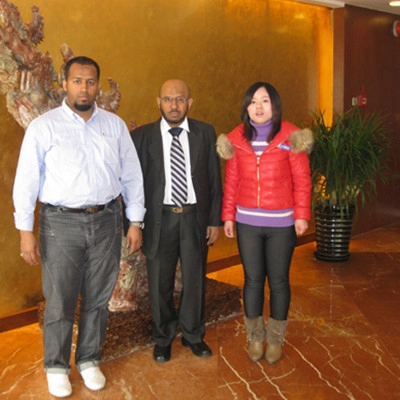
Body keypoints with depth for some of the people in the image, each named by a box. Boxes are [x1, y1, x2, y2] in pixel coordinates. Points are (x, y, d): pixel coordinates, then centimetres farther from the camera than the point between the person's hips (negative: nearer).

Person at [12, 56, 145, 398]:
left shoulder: (115, 125, 6)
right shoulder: (44, 126, -3)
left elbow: (132, 175, 8)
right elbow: (26, 181, -3)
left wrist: (136, 222, 5)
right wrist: (26, 231, -6)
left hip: (106, 220, 3)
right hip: (61, 222, -2)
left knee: (98, 298, 11)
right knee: (59, 300, 5)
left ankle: (89, 360, 30)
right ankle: (56, 367, 25)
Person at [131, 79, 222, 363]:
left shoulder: (206, 133, 3)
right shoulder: (142, 136, -1)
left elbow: (214, 179, 4)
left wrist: (214, 220, 2)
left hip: (195, 217, 1)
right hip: (159, 218, -1)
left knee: (195, 280, 13)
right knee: (160, 284, 10)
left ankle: (193, 335, 34)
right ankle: (163, 339, 31)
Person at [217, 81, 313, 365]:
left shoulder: (290, 136, -5)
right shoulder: (236, 139, 3)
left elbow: (302, 180, -5)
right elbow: (231, 181, 5)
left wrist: (302, 215, -10)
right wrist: (228, 216, 3)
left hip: (281, 223, -2)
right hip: (247, 223, 2)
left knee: (278, 281, 8)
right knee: (253, 280, 10)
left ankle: (276, 339, 26)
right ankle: (255, 338, 27)